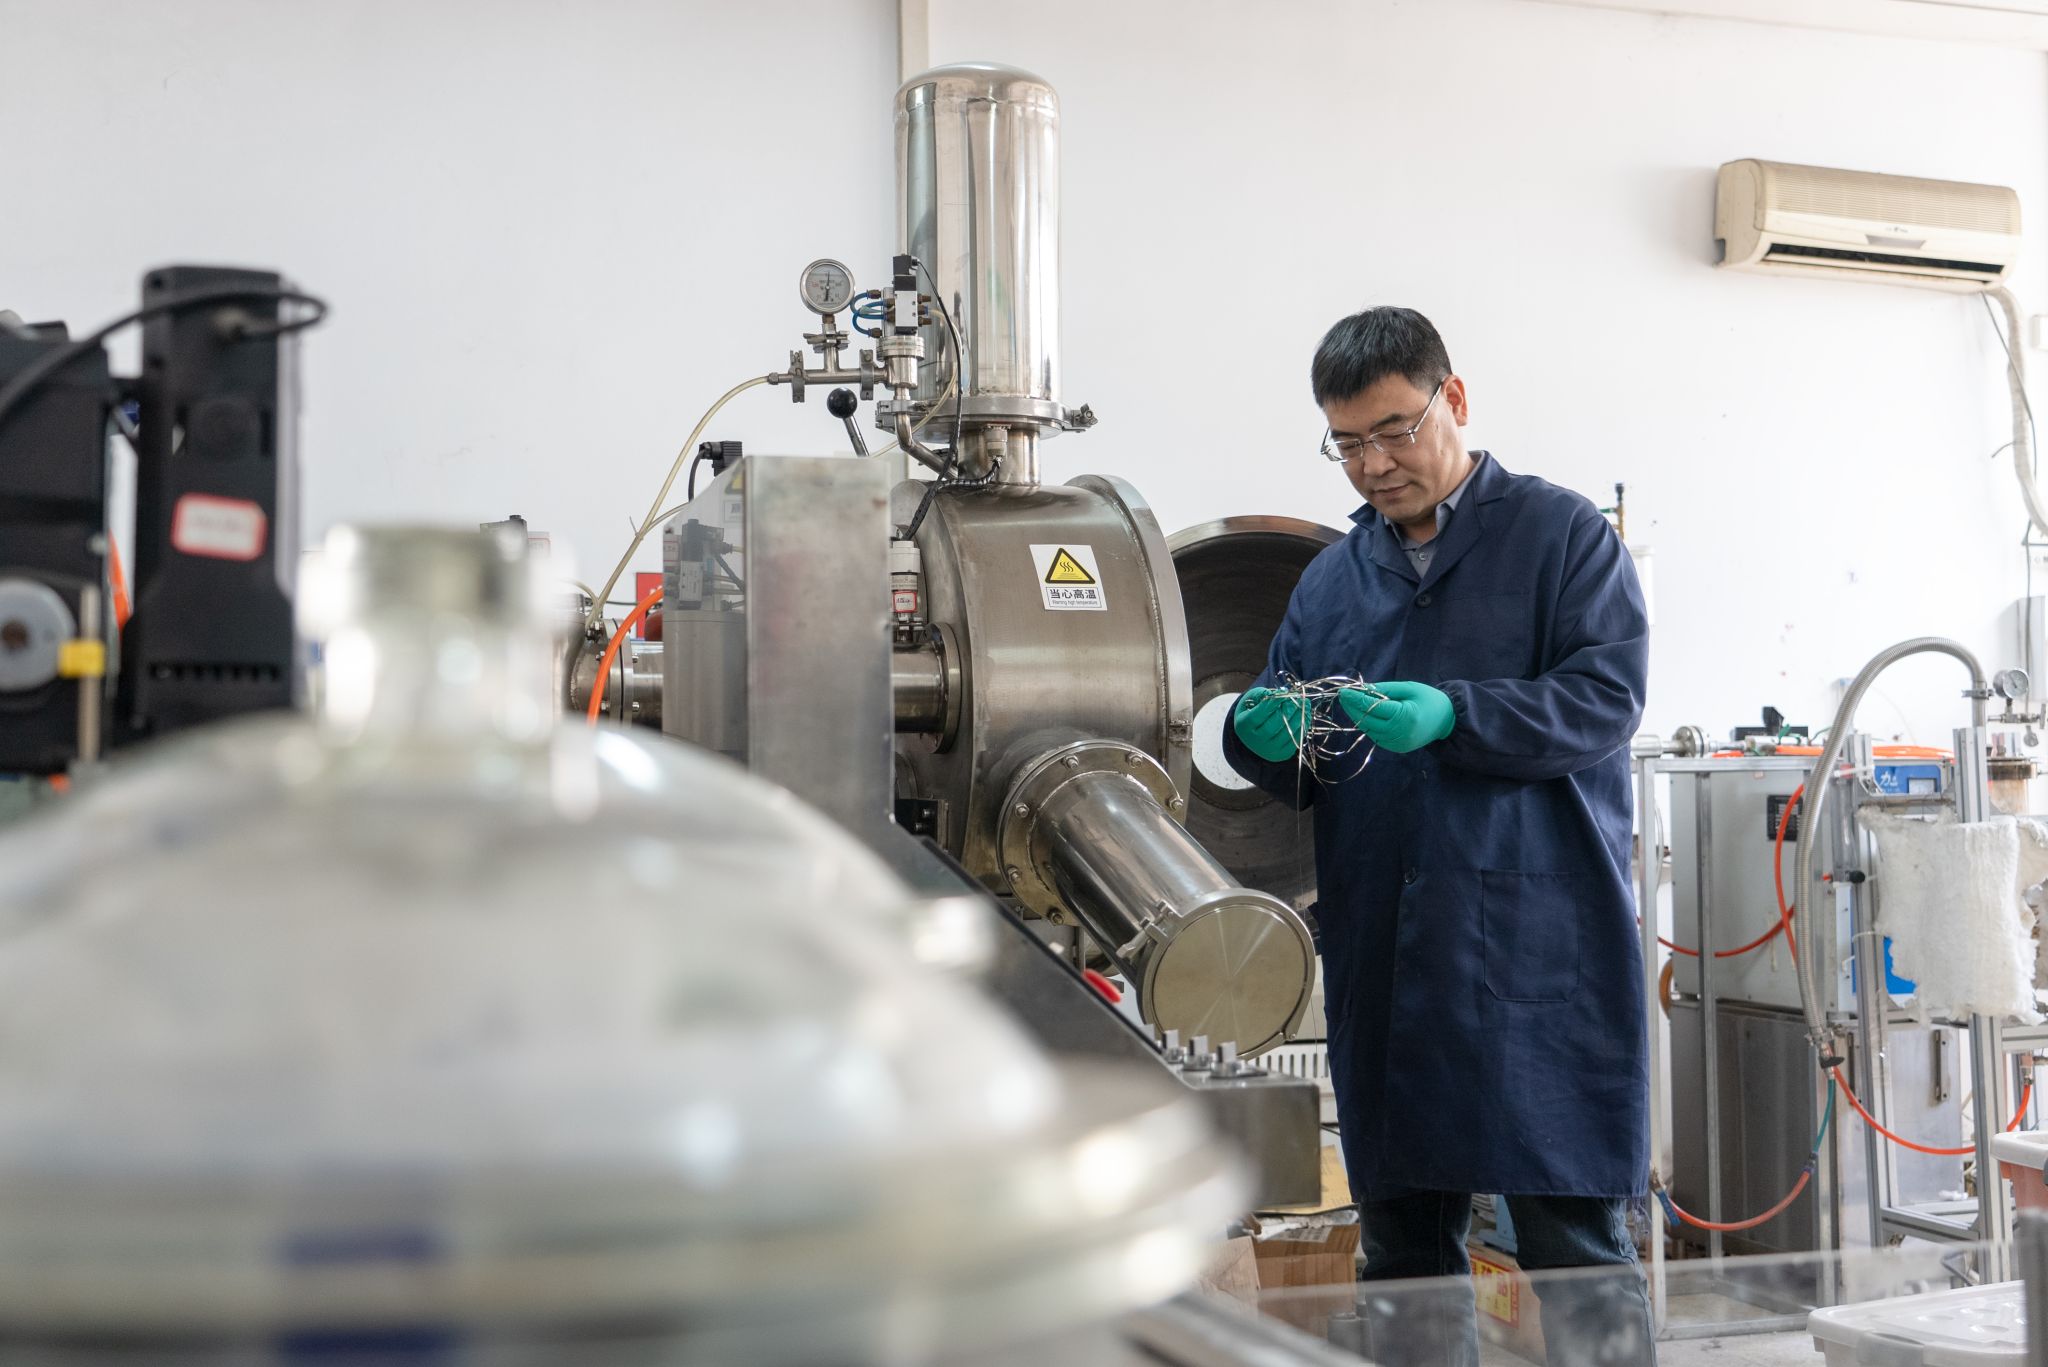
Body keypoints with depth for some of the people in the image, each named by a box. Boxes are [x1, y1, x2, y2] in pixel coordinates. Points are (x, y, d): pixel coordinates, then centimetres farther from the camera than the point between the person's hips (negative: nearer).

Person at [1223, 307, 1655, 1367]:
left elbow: (1606, 698, -9)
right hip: (1381, 960, 5)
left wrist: (1452, 715, -22)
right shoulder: (1332, 578, 18)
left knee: (1579, 1254, -2)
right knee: (1403, 1251, 11)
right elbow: (1288, 769, 17)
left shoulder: (1561, 534, 4)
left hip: (1539, 952, -5)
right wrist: (1260, 734, -6)